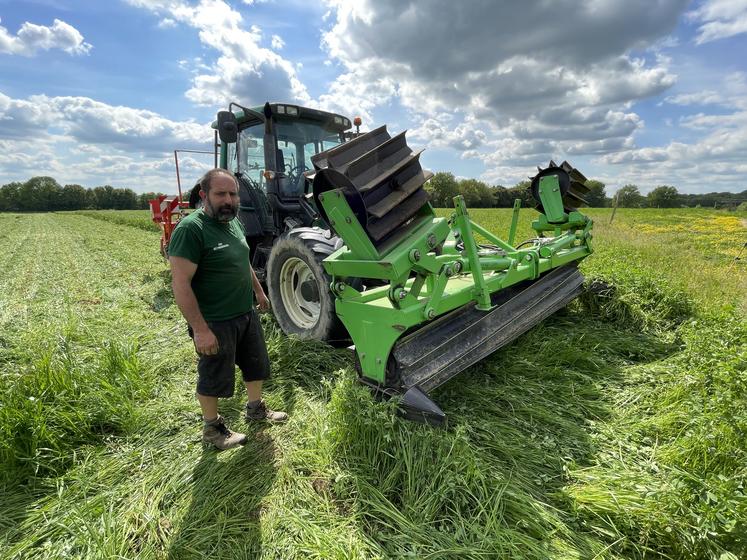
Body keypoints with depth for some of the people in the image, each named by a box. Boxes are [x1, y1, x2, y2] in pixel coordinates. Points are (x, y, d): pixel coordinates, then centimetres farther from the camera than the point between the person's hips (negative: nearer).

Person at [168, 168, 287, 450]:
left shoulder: (234, 222, 5)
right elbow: (181, 284, -24)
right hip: (215, 323, -8)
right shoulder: (190, 229, -21)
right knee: (214, 378, 12)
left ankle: (255, 409, 44)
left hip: (246, 314, 8)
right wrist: (200, 329, -26)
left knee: (256, 365, 22)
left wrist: (258, 291, 22)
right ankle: (212, 429, 34)